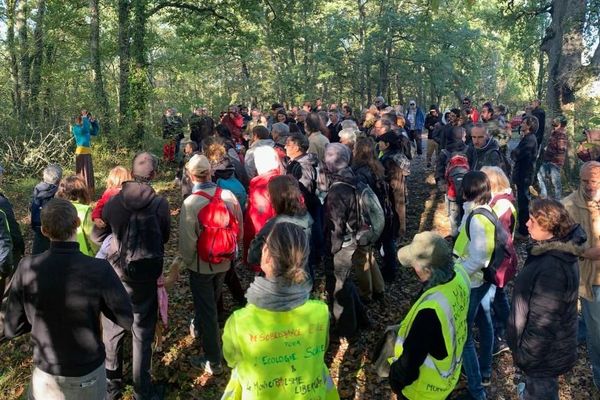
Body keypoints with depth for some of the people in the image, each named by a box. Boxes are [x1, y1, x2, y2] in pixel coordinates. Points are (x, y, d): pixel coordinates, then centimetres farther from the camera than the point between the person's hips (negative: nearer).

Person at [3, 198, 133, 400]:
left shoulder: (27, 268, -19)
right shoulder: (100, 270, -26)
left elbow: (12, 328, -7)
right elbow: (128, 320, -14)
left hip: (47, 373, 1)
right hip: (89, 374, -1)